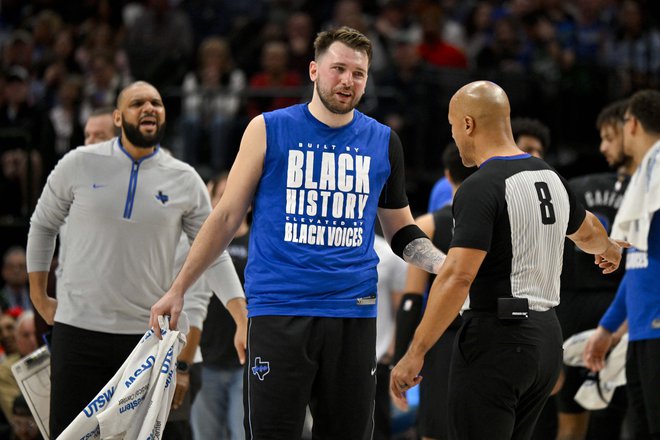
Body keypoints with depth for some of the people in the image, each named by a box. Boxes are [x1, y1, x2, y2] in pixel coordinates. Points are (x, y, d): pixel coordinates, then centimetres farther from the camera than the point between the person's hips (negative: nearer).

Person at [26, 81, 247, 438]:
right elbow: (43, 225, 13)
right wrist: (39, 297, 12)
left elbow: (214, 255, 4)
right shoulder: (80, 164, 1)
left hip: (148, 334, 1)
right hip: (78, 329, -1)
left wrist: (243, 323, -6)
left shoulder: (185, 180, 3)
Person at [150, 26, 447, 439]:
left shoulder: (383, 142, 10)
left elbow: (401, 231, 19)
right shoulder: (269, 130, 2)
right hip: (278, 311, -3)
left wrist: (447, 265, 1)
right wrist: (179, 288, 5)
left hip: (353, 313, 3)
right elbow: (227, 217, 7)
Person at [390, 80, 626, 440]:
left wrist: (415, 354, -22)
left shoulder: (480, 189, -14)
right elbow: (587, 232, 33)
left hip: (496, 341, -8)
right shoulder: (550, 178, 12)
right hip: (547, 339, 8)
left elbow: (457, 276, -23)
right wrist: (609, 250, 56)